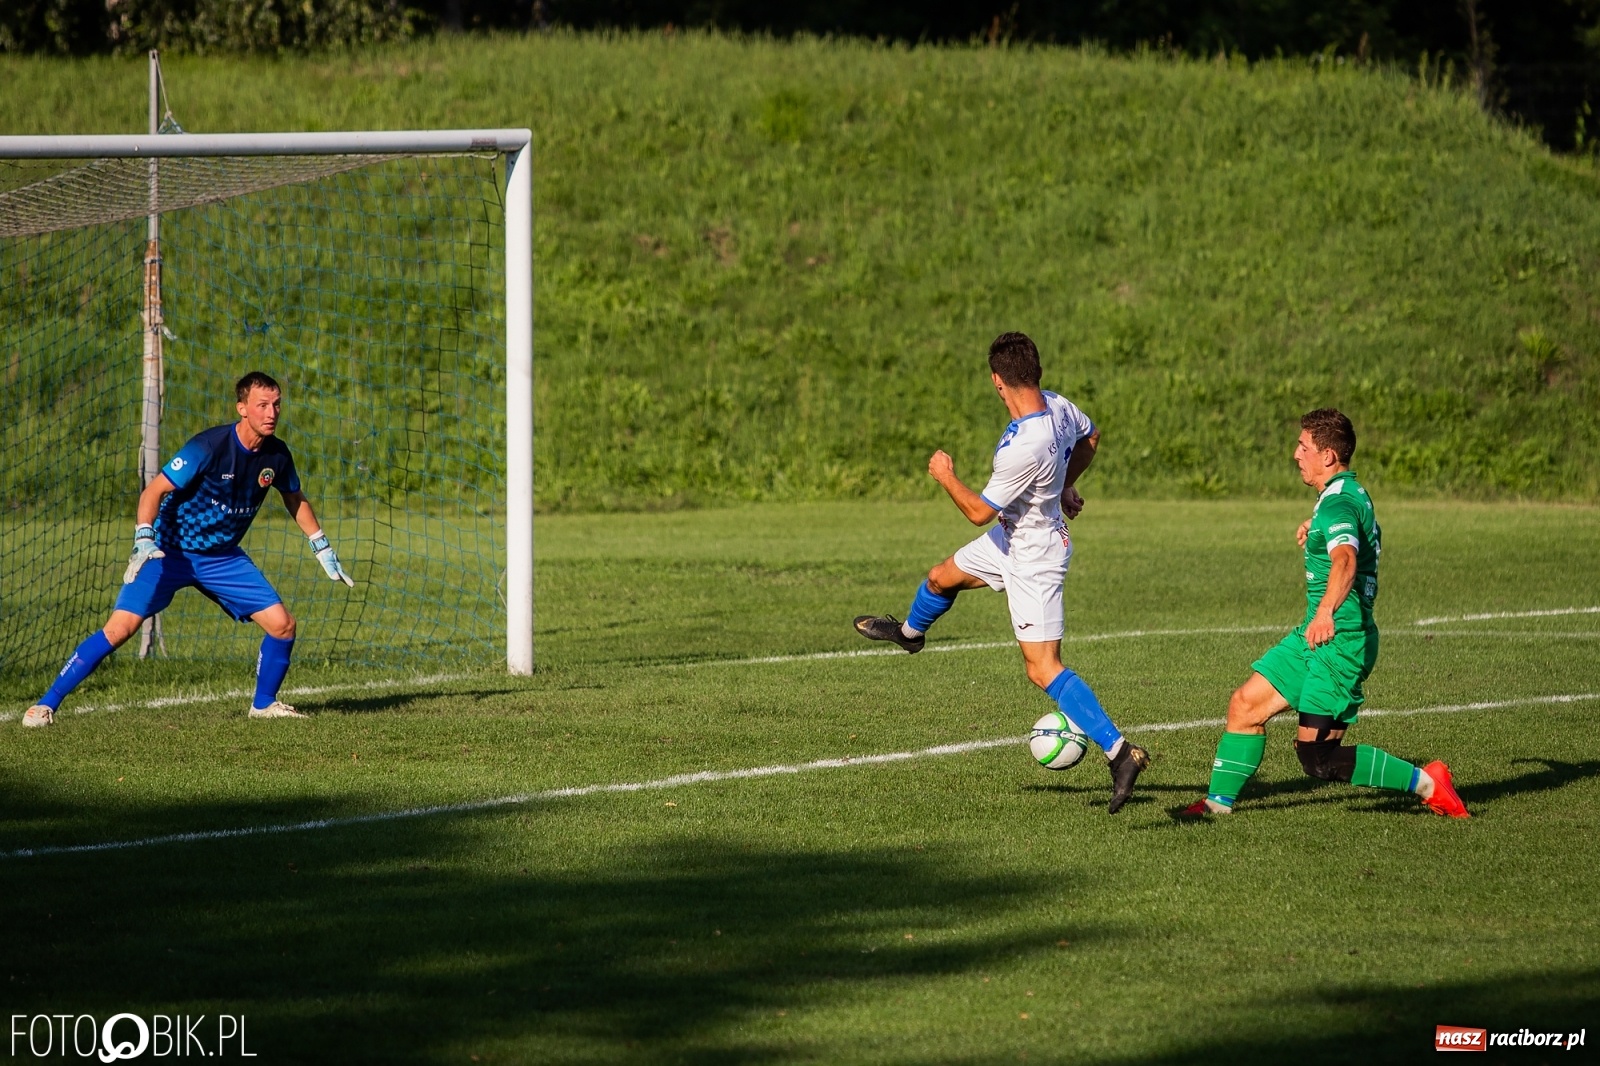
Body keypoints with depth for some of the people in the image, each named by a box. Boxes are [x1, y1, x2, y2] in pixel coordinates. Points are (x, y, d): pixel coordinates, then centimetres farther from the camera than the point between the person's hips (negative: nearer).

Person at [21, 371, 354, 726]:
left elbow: (295, 500, 16)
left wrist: (323, 550, 18)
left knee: (282, 624, -4)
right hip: (170, 550, -5)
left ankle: (264, 704, 21)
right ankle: (46, 705, -11)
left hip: (223, 557, 6)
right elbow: (154, 491, -22)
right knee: (121, 627, -18)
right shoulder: (209, 447, -24)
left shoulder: (277, 455, -5)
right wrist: (143, 540, -36)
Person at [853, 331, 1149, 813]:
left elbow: (979, 512, -25)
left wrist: (946, 476, -9)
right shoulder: (1058, 406, -12)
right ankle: (909, 631, 62)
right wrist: (1066, 484, 25)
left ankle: (1120, 752, -11)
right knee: (941, 577, 29)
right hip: (1013, 538, 9)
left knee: (1043, 668, -8)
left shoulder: (1023, 448, -37)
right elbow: (1090, 437, 12)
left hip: (1033, 558, -9)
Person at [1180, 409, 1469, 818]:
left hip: (1339, 641, -10)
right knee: (1245, 704, 9)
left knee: (1318, 756, -10)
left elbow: (1345, 560, -41)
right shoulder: (1351, 493, 13)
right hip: (1318, 636, 10)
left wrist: (1327, 611, -57)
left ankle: (1426, 782, -7)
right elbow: (1372, 537, 38)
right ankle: (1219, 800, 16)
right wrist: (1316, 527, 38)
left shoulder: (1337, 504, -19)